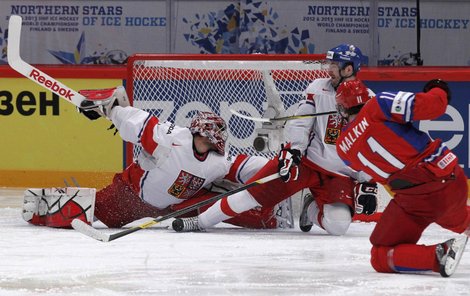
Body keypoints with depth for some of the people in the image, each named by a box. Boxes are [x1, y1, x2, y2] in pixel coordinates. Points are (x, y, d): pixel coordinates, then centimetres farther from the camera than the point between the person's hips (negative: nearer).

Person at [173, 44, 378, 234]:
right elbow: (299, 123, -2)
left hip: (339, 175, 0)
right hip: (307, 158, 0)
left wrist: (368, 185, -6)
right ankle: (201, 221, -1)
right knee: (256, 190, -13)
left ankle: (312, 209, 12)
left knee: (338, 225, -23)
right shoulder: (318, 89, -1)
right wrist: (292, 151, -17)